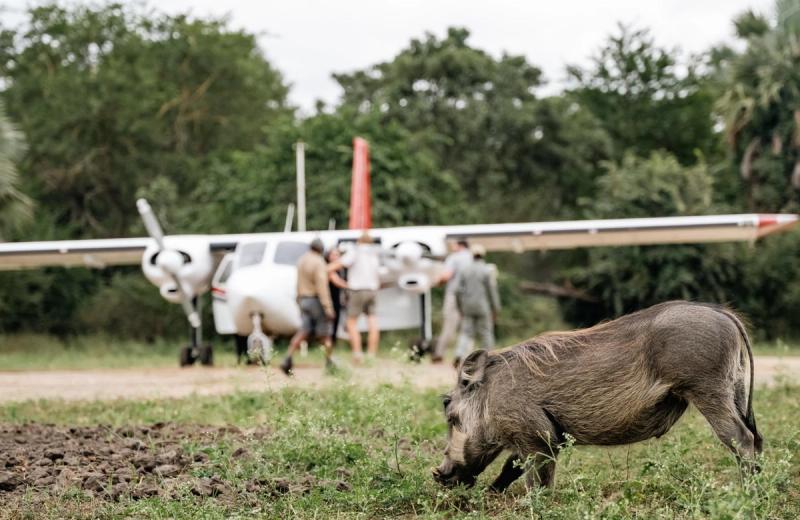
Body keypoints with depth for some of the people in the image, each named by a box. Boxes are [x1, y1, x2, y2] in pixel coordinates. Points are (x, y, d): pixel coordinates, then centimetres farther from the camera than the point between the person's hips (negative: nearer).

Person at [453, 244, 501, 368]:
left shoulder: (464, 270, 4)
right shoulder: (488, 271, -6)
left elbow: (457, 290, -1)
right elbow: (492, 291, -8)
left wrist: (460, 308, 8)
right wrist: (496, 310, 0)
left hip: (468, 307, 3)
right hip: (483, 307, -3)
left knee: (466, 334, 4)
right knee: (486, 334, 7)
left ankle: (459, 356, -20)